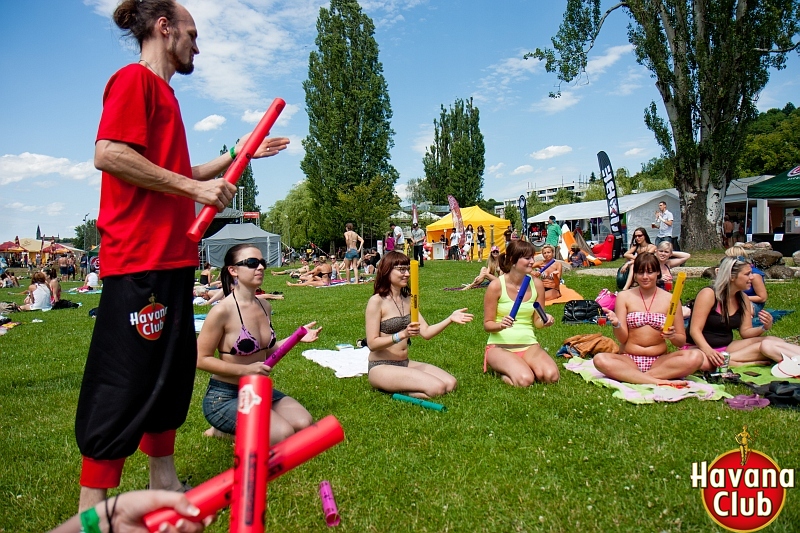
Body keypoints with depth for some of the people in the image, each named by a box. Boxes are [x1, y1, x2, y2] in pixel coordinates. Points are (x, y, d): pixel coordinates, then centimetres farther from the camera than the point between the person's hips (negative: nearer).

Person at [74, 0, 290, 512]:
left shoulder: (162, 91, 23)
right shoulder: (134, 78, -5)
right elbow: (109, 154, -18)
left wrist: (241, 154, 22)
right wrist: (195, 188, -17)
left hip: (172, 257, 10)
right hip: (140, 257, -10)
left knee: (172, 372, 14)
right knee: (125, 382, -6)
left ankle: (164, 484, 27)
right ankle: (91, 512, 4)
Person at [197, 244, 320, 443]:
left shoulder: (265, 307, 4)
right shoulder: (222, 311, -19)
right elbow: (201, 359, -16)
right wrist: (246, 370, -22)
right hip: (224, 396, -7)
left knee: (304, 423, -4)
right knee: (283, 434, -21)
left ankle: (234, 427, 11)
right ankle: (226, 429, 4)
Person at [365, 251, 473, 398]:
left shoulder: (408, 300, 10)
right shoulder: (376, 301, -13)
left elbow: (426, 332, 4)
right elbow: (372, 343, -17)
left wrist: (450, 319, -11)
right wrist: (403, 334, -29)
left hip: (405, 363, 8)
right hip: (381, 368, -8)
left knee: (450, 384, -8)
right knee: (437, 388, -23)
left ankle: (395, 388, 2)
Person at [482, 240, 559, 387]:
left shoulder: (536, 284, 2)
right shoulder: (496, 285, -10)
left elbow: (537, 321, 9)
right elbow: (487, 325, -5)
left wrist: (544, 321, -14)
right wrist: (501, 325, -26)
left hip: (529, 344, 4)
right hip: (500, 346, -4)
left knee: (551, 376, -24)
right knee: (525, 380, -30)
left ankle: (519, 366, 5)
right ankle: (504, 372, 3)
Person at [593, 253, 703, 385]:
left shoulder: (670, 299, 6)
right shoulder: (624, 297, 5)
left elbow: (682, 341, 8)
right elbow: (622, 338, 0)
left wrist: (672, 336, -15)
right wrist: (616, 324, -21)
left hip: (659, 362, 1)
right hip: (629, 360, -1)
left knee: (696, 356, -27)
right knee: (599, 359, -32)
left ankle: (631, 377, -25)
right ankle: (659, 382, -29)